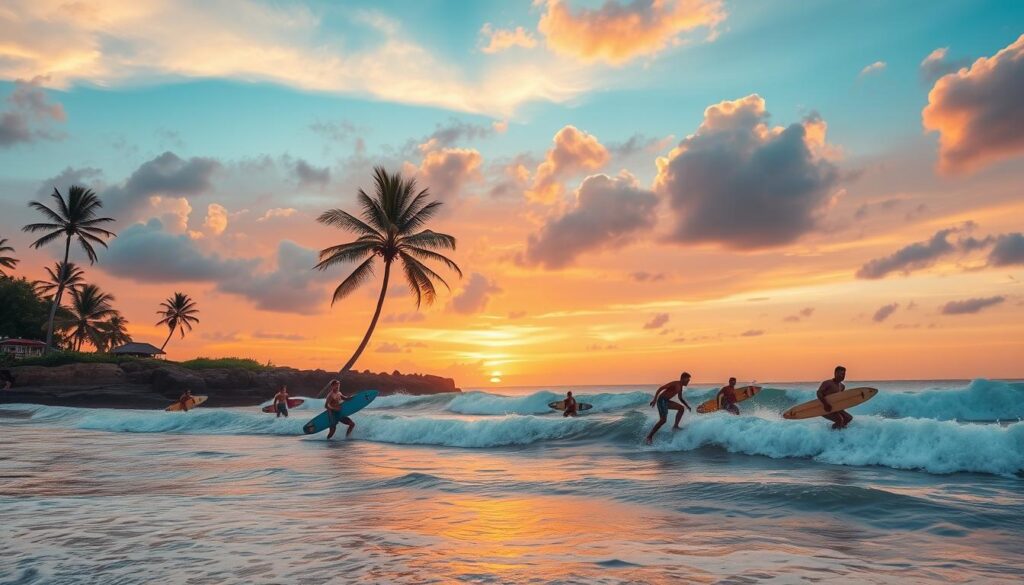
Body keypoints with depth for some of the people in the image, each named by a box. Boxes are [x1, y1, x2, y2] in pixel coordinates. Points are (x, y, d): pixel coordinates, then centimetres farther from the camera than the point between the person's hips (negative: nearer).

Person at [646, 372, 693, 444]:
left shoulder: (680, 387, 13)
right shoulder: (675, 383, -16)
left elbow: (680, 398, 31)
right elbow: (661, 388, -21)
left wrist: (687, 406, 23)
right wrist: (655, 399, -27)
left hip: (666, 401, 9)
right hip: (662, 400, -9)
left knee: (681, 408, 13)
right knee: (663, 420, -16)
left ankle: (675, 426, 14)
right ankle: (650, 436, -13)